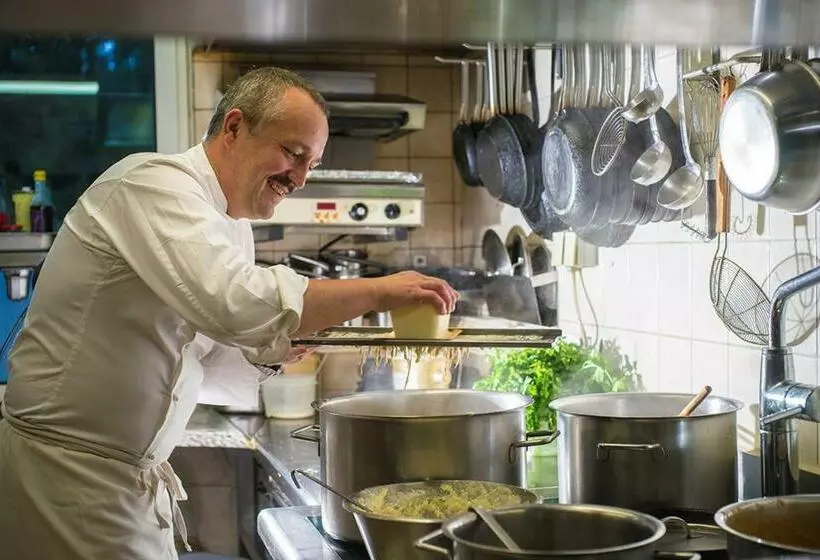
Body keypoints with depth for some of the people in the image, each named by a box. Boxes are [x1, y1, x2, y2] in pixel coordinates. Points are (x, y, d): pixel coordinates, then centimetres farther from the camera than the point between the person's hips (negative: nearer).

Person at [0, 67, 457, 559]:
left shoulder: (233, 229, 11)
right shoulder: (156, 183, -19)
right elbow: (237, 305, -35)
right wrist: (376, 291, -26)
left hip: (136, 472, 9)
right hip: (69, 469, -9)